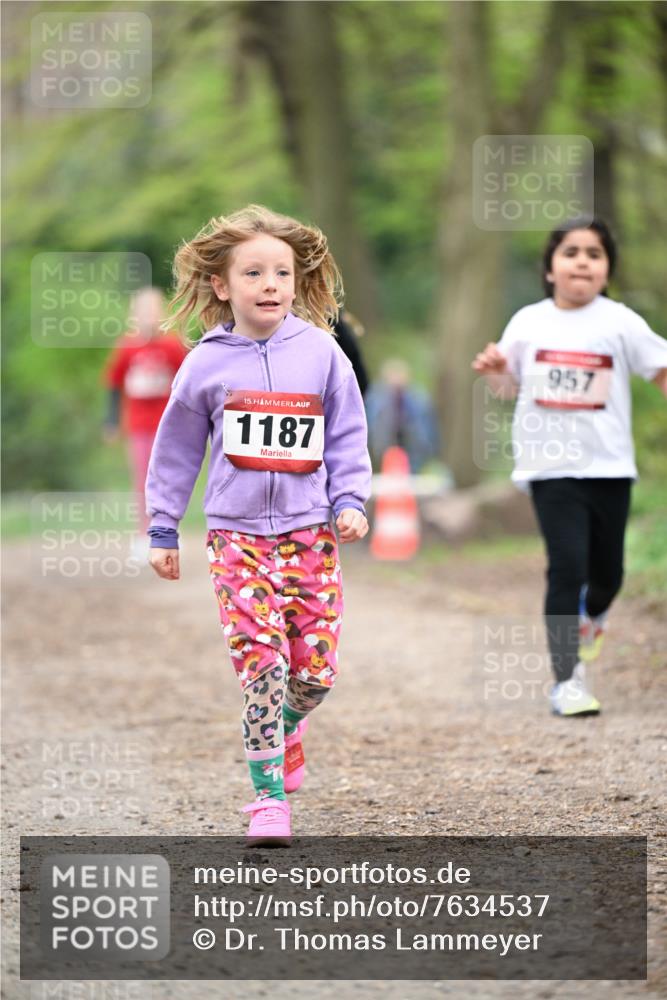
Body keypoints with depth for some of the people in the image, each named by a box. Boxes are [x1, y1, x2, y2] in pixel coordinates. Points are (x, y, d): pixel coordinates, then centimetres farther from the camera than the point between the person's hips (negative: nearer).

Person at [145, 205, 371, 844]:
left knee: (315, 669, 1)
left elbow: (347, 437, 8)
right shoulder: (207, 363, 0)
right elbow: (177, 448, 9)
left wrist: (350, 502, -3)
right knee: (261, 661, -12)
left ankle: (283, 727, 35)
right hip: (237, 533, -1)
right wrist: (163, 528, 12)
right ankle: (270, 796, -5)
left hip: (310, 532, 1)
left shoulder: (320, 352, 1)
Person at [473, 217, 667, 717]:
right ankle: (568, 680, -4)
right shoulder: (528, 323, 2)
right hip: (551, 466, -1)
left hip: (609, 466, 1)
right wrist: (495, 370, -5)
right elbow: (509, 386, 15)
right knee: (567, 567, -11)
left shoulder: (619, 323, -3)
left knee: (607, 571, 11)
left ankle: (592, 615, 48)